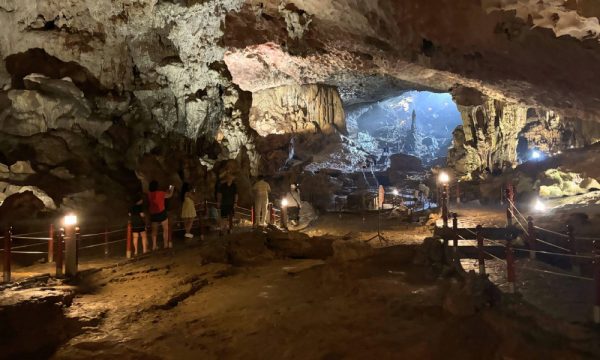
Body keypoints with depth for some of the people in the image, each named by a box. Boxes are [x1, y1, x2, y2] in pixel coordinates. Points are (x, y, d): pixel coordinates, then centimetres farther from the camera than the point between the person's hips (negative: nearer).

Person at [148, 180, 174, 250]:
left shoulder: (149, 195, 0)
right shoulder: (160, 193, -12)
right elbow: (169, 195, 2)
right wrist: (172, 189, 24)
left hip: (153, 214, 4)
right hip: (161, 213, -4)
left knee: (154, 230, 13)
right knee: (166, 229, 7)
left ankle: (154, 246, 12)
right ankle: (166, 244, 8)